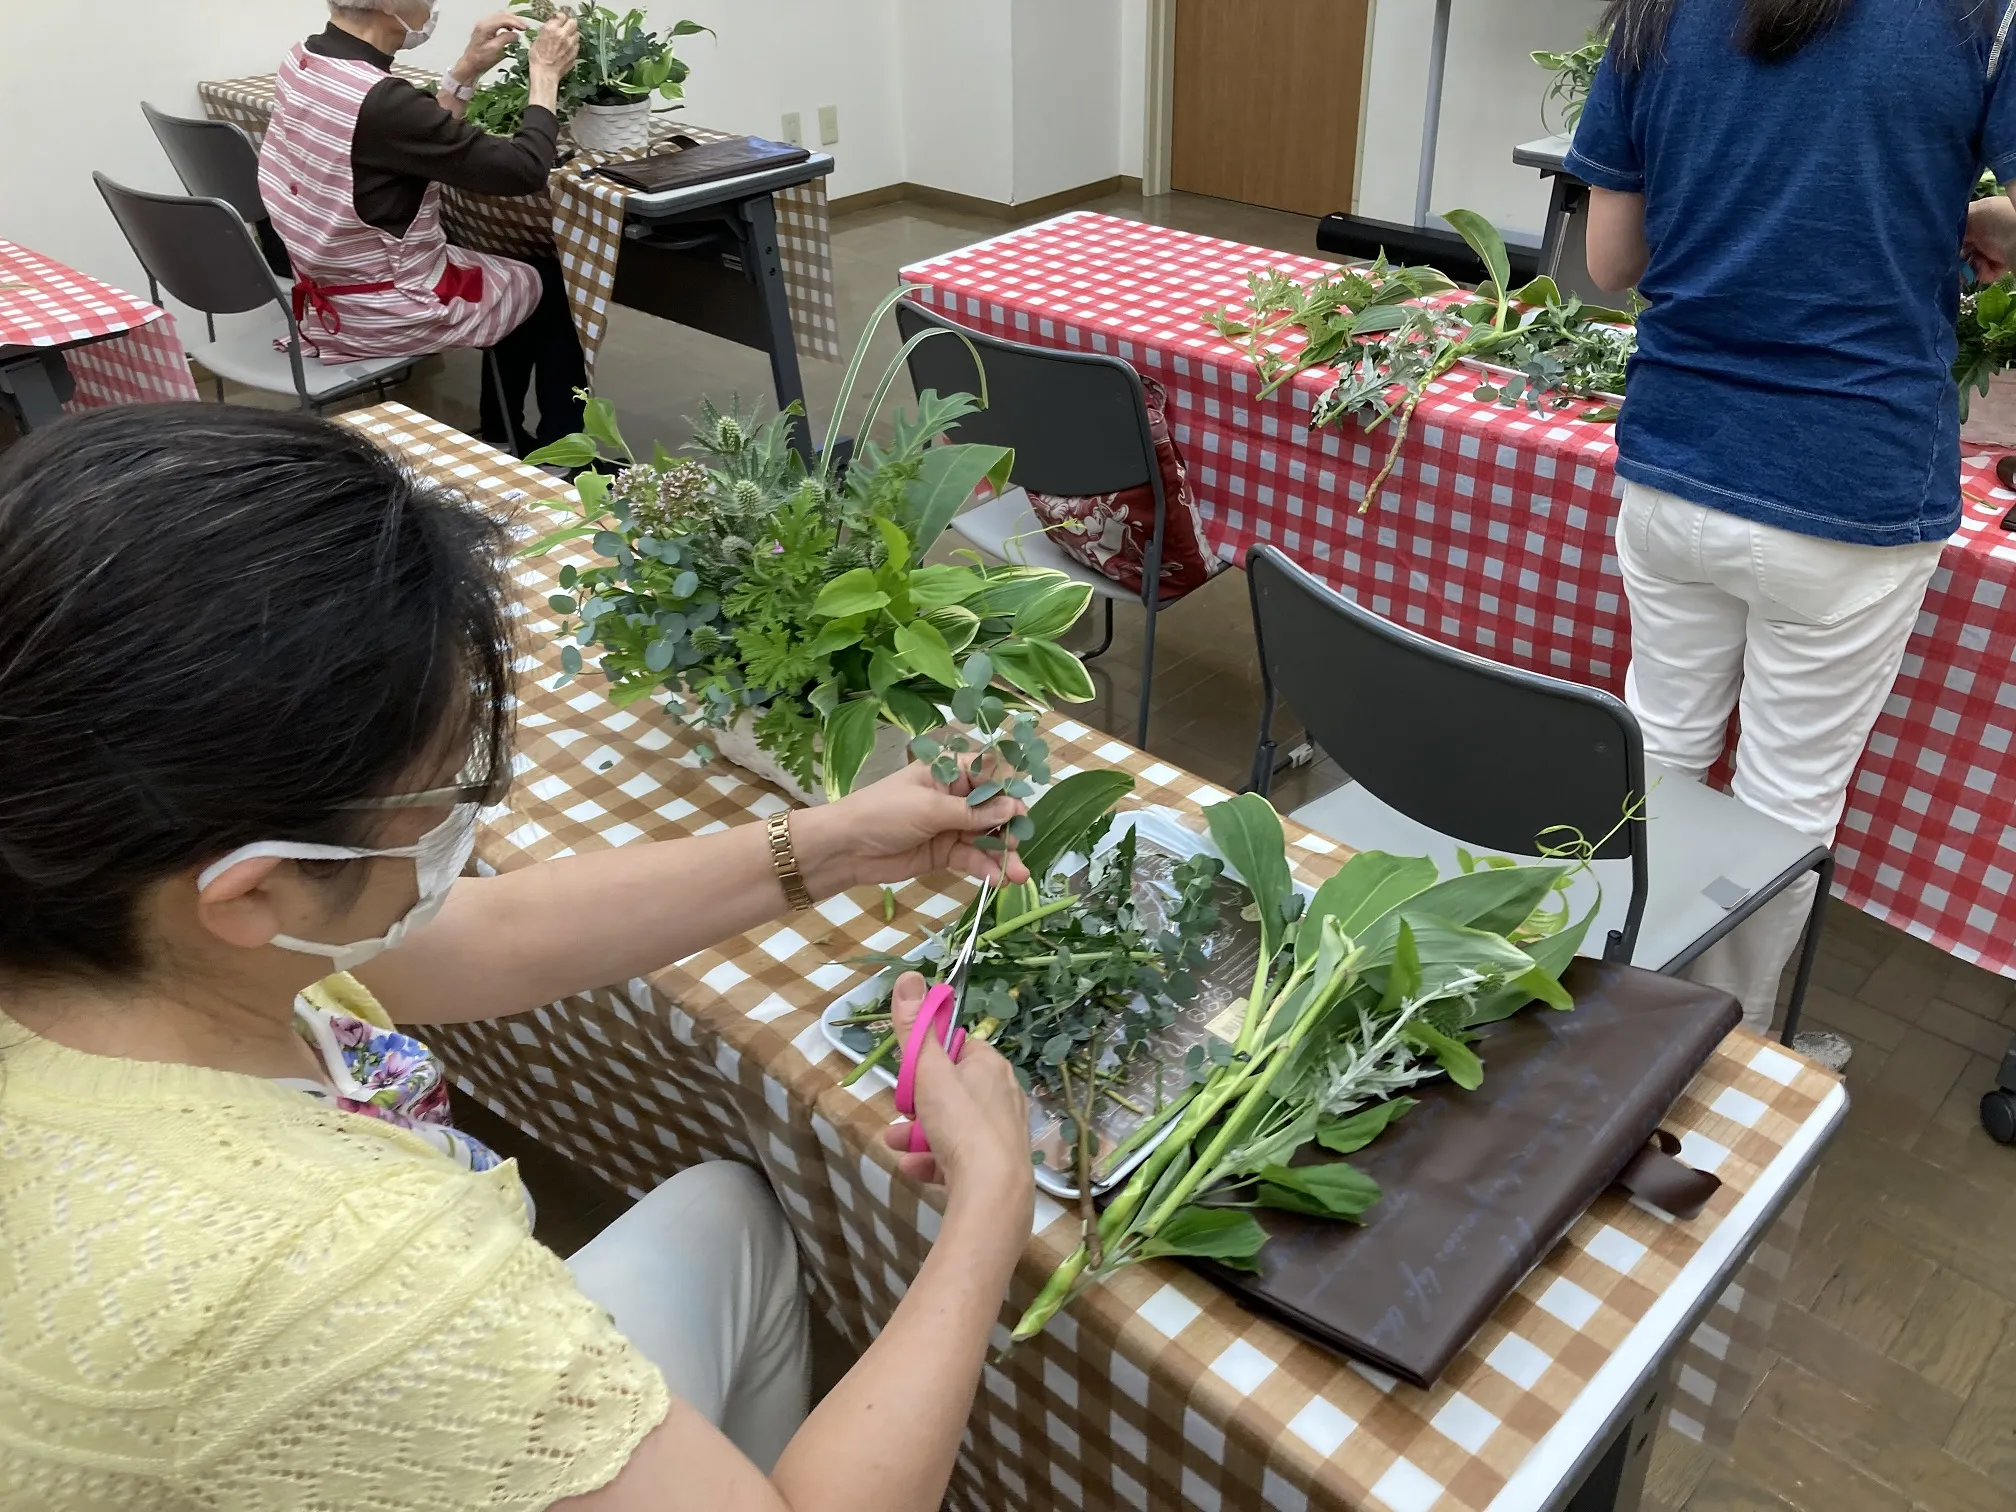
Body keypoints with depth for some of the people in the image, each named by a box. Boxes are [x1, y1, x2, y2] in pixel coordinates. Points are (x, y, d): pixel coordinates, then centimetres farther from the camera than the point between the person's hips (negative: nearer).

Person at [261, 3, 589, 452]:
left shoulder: (302, 62, -2)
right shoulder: (379, 100, -30)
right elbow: (525, 169, -24)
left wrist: (468, 71, 2)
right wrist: (545, 73, -11)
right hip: (388, 313, -9)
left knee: (515, 269, 28)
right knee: (552, 281, 15)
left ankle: (501, 439, 37)